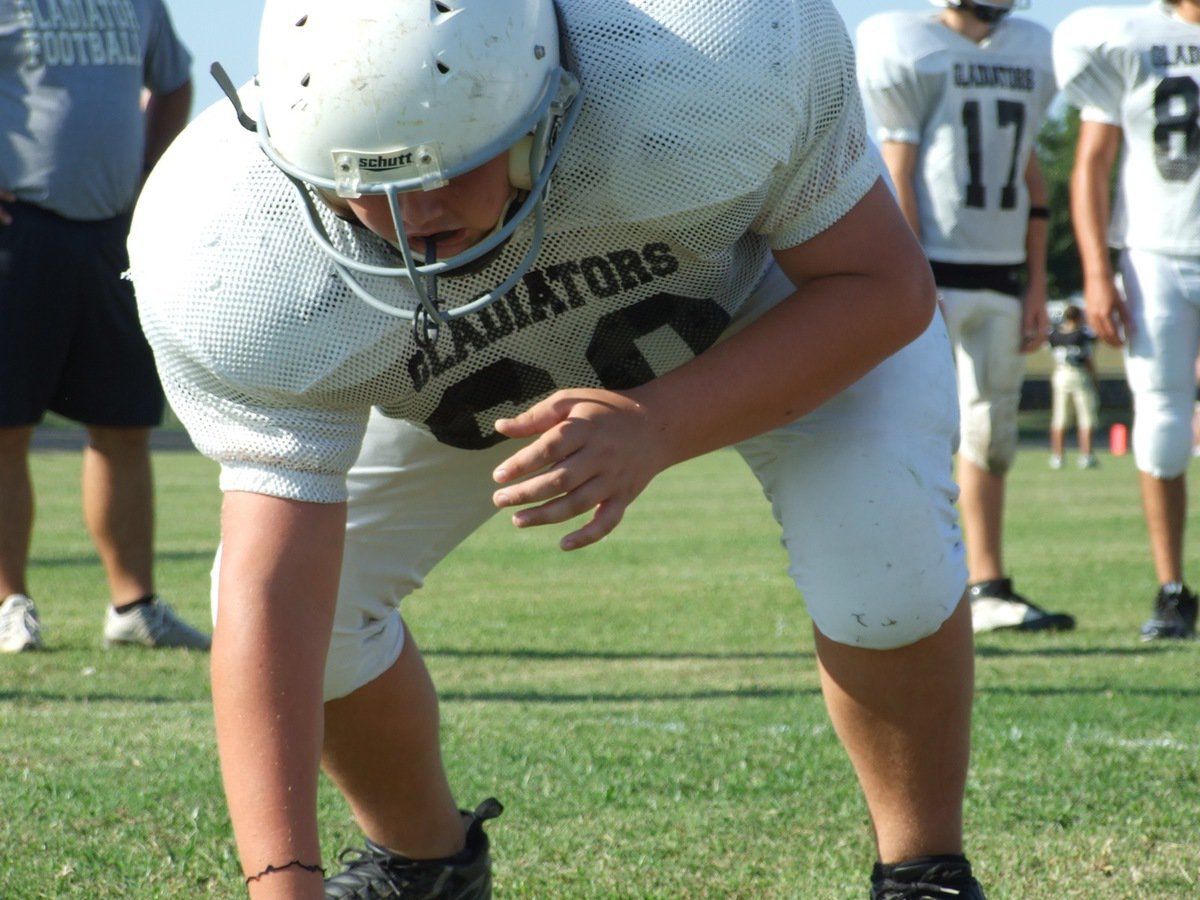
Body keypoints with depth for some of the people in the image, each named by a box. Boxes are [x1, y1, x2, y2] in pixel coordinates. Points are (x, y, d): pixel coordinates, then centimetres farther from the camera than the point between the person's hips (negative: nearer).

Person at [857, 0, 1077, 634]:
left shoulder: (1029, 52, 13)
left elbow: (1028, 173, 16)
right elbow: (899, 176, -9)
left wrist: (1037, 284, 13)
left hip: (1001, 276, 6)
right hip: (936, 268, -6)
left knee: (992, 437, 9)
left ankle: (988, 590, 16)